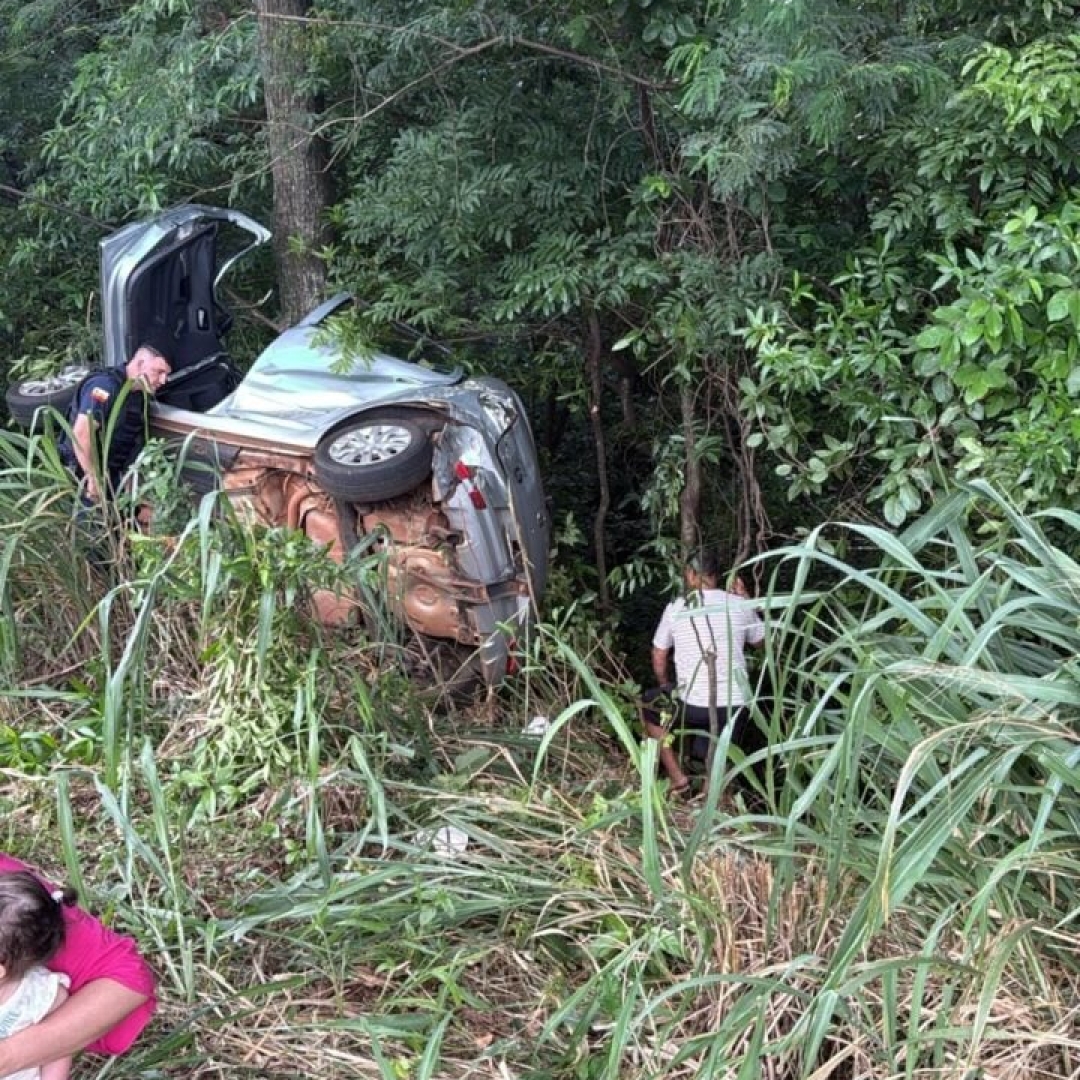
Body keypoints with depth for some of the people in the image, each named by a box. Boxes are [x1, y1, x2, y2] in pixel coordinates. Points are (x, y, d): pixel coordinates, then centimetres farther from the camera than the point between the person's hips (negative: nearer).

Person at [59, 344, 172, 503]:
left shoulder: (138, 394, 9)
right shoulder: (106, 385, -20)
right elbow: (81, 433, -29)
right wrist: (94, 479, -26)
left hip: (113, 476, 9)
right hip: (84, 473, -9)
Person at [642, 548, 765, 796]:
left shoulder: (676, 608, -1)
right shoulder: (740, 605, 2)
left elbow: (659, 659, 9)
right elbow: (761, 640, 21)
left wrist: (665, 687, 28)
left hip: (693, 705, -3)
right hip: (734, 706, 3)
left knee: (648, 706, 24)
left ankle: (677, 777, 15)